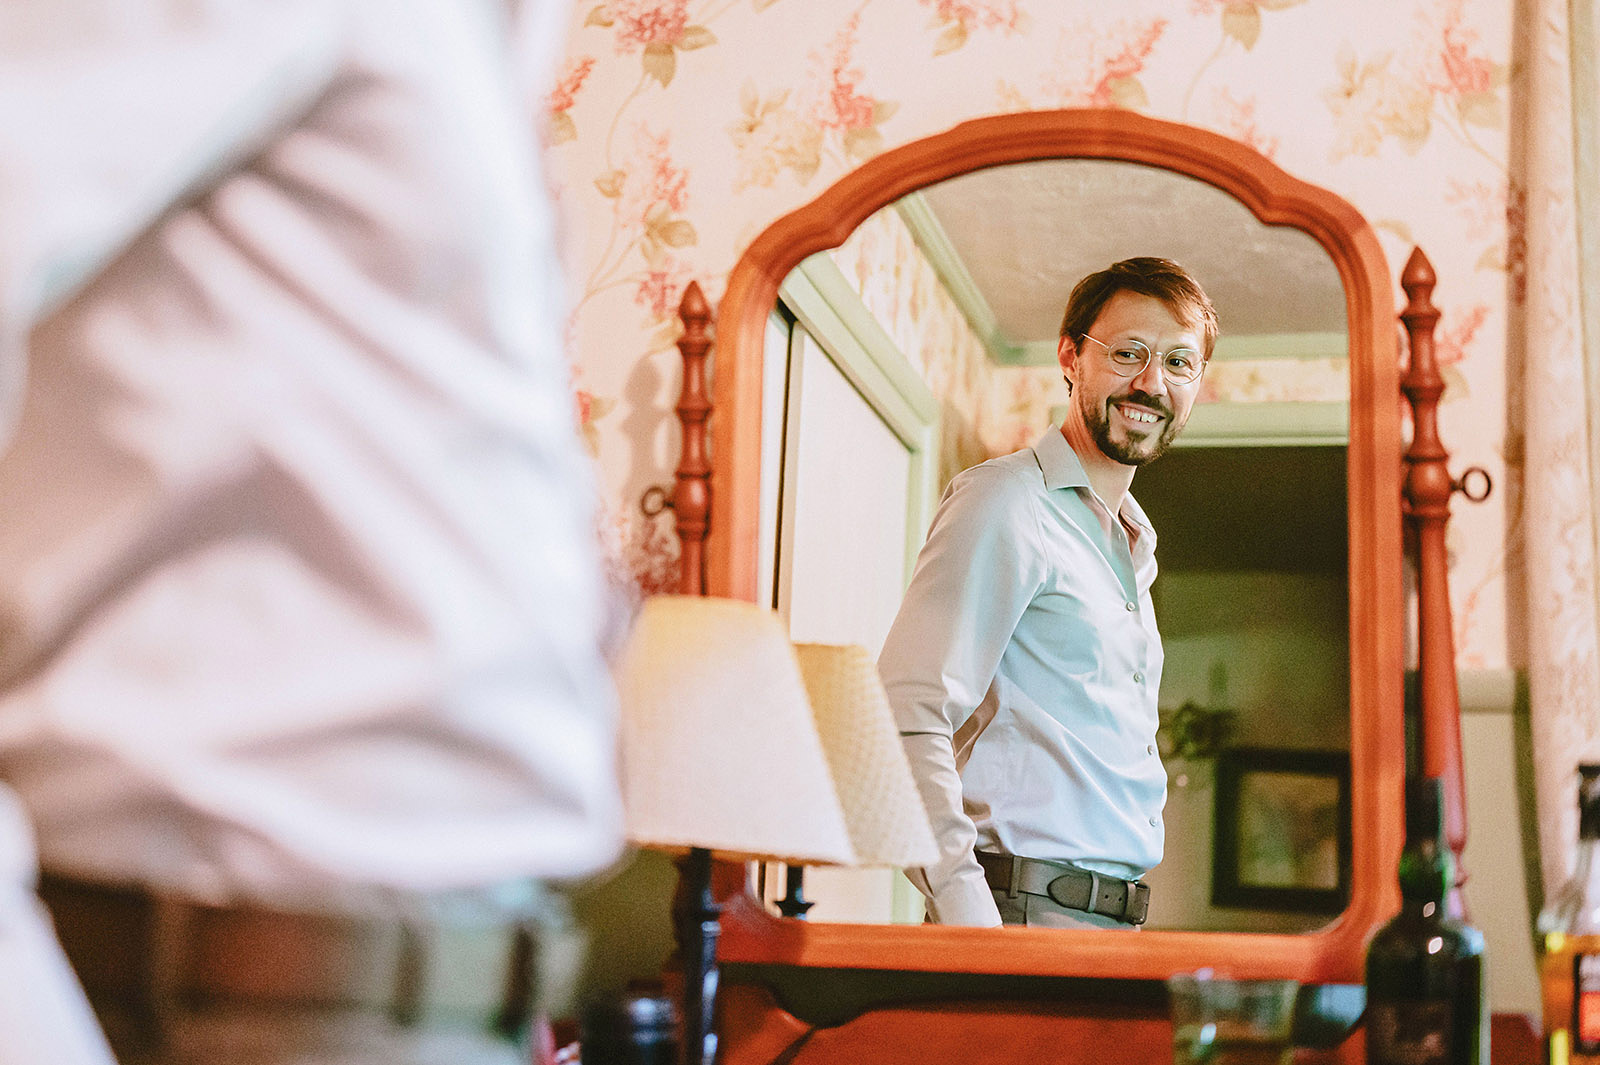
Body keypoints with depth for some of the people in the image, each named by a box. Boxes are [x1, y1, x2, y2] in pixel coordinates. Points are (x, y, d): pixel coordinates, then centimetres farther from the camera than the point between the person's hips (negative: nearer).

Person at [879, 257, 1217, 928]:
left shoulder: (1133, 546, 21)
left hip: (1114, 923, 8)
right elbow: (907, 721, -18)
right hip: (1024, 911, -8)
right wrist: (971, 923, -27)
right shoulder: (1004, 502, -7)